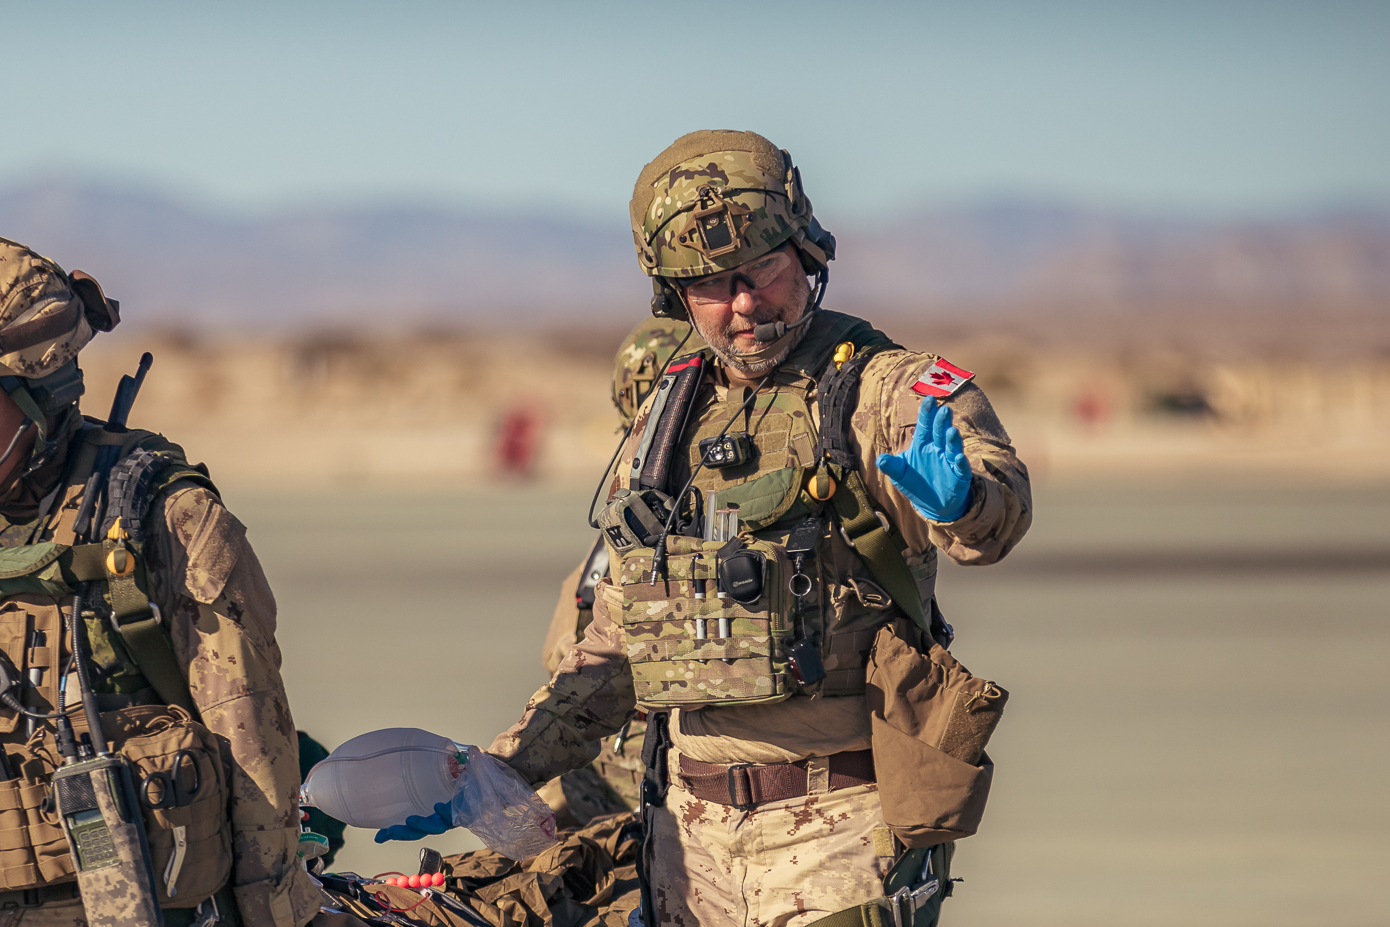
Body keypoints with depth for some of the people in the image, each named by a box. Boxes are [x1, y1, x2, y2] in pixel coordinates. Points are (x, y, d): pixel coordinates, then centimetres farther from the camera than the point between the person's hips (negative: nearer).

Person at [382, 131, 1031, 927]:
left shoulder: (888, 392, -5)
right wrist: (503, 770, 14)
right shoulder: (666, 420, 14)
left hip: (841, 834, -6)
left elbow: (1000, 508, -25)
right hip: (692, 832, 6)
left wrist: (959, 500, -49)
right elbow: (619, 640, 21)